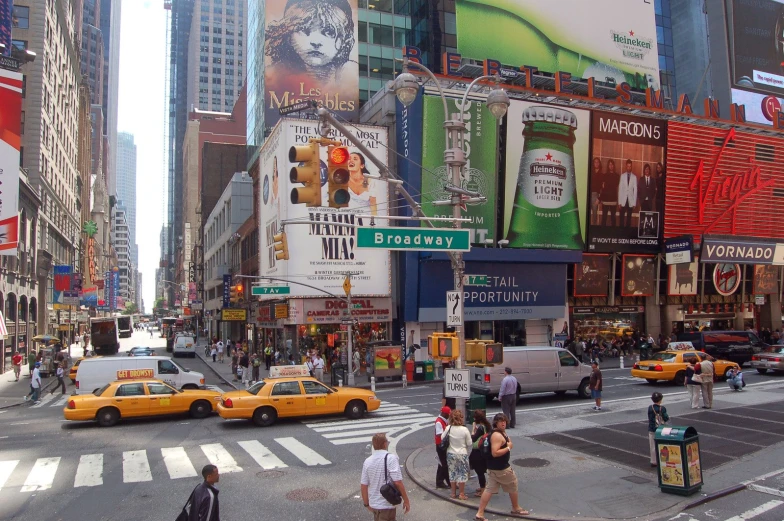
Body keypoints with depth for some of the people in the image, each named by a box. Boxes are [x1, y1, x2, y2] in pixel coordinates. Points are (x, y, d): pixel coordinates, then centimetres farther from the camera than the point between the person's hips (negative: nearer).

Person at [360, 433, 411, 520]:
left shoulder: (367, 461, 1)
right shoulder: (391, 458, -16)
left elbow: (363, 485, 4)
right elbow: (398, 482, -20)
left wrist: (366, 503, 16)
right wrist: (406, 500, -10)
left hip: (373, 504, 6)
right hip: (387, 505, -6)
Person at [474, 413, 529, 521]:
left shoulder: (501, 432, 10)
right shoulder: (497, 435, -24)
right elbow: (495, 453, -31)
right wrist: (508, 448, -22)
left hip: (493, 467, 9)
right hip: (501, 468, -9)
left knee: (489, 489, 8)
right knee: (513, 485, 14)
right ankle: (516, 509, 35)